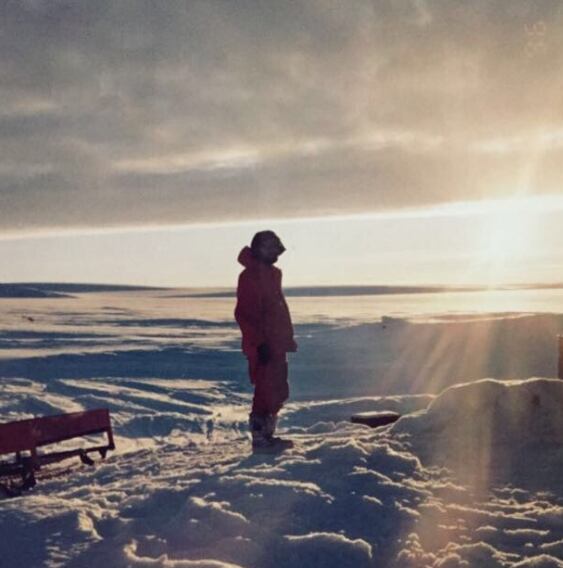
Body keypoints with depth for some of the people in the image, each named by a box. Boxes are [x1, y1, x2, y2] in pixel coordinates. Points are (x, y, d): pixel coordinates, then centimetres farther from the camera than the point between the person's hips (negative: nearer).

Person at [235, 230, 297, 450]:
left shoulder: (271, 273, 17)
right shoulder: (250, 276, -13)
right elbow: (244, 314, -20)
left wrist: (287, 338, 22)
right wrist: (259, 343, -23)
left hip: (276, 345, 10)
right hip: (263, 349, -10)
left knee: (278, 392, 14)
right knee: (266, 393, -7)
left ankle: (267, 435, 23)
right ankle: (260, 438, 1)